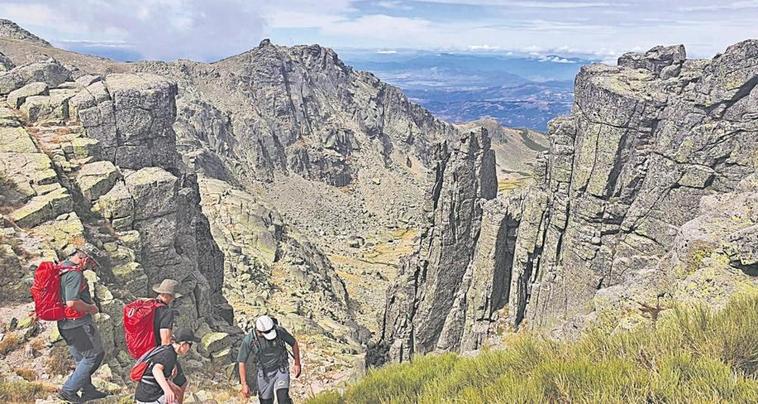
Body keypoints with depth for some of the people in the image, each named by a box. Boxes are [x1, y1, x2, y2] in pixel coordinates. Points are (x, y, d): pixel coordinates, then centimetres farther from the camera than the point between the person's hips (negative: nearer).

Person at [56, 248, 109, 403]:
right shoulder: (75, 274, -22)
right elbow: (72, 302, -30)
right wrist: (90, 308, -15)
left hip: (64, 324, 10)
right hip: (78, 323, -10)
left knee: (81, 359, 19)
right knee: (95, 355, 4)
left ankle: (88, 390, 29)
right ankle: (68, 390, 7)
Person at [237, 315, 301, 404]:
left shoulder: (280, 331, -20)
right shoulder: (249, 340, -20)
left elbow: (294, 343, -2)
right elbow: (242, 362, -11)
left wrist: (297, 364, 1)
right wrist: (244, 384, -15)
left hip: (281, 370, -1)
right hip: (264, 375, 1)